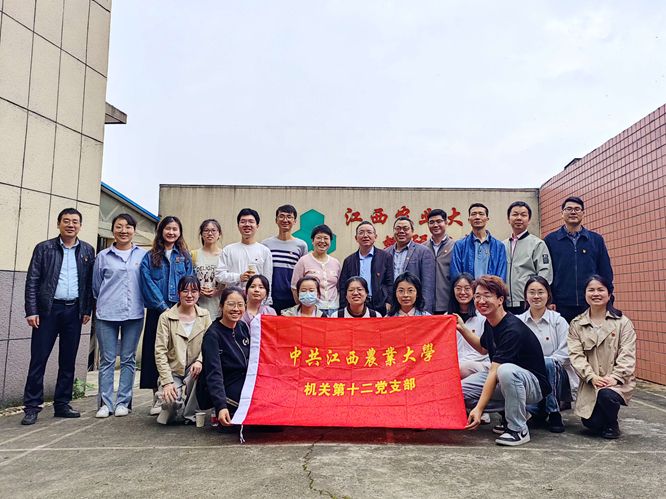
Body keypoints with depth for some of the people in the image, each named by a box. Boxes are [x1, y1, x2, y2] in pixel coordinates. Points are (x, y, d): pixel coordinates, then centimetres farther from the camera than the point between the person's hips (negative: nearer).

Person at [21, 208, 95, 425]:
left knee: (68, 361, 8)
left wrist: (87, 310, 3)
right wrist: (31, 311, -7)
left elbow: (90, 283, 8)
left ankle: (62, 405, 18)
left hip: (74, 311, 2)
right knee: (38, 359, 0)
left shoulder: (87, 251, 8)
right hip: (48, 309, -2)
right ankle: (32, 407, 9)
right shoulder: (44, 248, 2)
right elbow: (32, 281, -1)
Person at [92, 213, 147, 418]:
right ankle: (105, 403, 13)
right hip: (107, 315, 0)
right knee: (107, 360, 4)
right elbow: (96, 287, 14)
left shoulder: (143, 255, 3)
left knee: (128, 359, 7)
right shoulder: (103, 256, 5)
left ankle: (123, 402, 16)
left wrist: (138, 301, 8)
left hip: (134, 314, 0)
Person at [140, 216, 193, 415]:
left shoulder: (184, 257, 11)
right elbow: (148, 285, -2)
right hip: (157, 311, 0)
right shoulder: (150, 257, 7)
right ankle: (158, 397, 10)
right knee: (156, 352, 2)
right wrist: (164, 308, -10)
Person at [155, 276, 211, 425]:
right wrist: (167, 382, -17)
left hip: (194, 369, 2)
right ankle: (173, 412, 13)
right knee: (172, 401, -28)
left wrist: (200, 360, -24)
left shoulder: (205, 315, 3)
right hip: (172, 371, -2)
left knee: (202, 368, -32)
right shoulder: (166, 317, -5)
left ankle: (189, 414, -10)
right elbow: (160, 351, -9)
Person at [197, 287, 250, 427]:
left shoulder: (243, 327, 4)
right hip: (224, 390, -7)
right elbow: (214, 373, -24)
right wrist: (221, 406, -35)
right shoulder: (213, 334, -16)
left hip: (244, 384, 7)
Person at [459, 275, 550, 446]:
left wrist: (479, 409, -33)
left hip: (534, 384, -8)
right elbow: (483, 348, 23)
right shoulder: (489, 323, 0)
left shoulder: (512, 330, -27)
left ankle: (519, 429, -19)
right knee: (460, 391, -8)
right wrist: (462, 329, 10)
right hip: (503, 382, 9)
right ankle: (515, 414, 8)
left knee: (506, 371, -41)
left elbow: (494, 372, -31)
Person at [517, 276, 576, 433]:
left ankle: (554, 414, -16)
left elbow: (565, 353, -8)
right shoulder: (518, 321, 6)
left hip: (556, 375, 0)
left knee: (548, 363, -35)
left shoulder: (558, 320, 1)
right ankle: (540, 412, 0)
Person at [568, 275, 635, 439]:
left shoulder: (622, 322, 2)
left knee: (606, 394, -33)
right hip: (590, 383, 2)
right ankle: (603, 425, 26)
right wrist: (592, 377, -17)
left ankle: (612, 426, 1)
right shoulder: (576, 324, 6)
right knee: (591, 422, -14)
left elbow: (627, 354, -6)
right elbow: (576, 355, -3)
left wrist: (615, 377, -19)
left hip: (617, 381, -1)